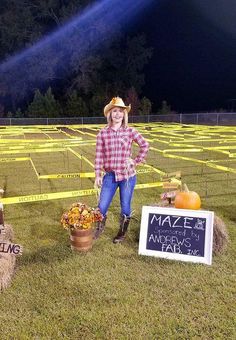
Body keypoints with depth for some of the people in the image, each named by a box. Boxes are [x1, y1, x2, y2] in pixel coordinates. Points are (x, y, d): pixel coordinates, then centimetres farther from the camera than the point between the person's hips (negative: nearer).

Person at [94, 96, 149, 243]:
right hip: (110, 176, 1)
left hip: (128, 176, -1)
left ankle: (122, 233, 33)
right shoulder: (103, 133, -2)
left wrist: (137, 160, 0)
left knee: (125, 208, 10)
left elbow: (145, 145, 7)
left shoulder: (130, 131, -3)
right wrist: (98, 175, -2)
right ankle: (100, 228, 36)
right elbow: (99, 155, -1)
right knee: (102, 207, 5)